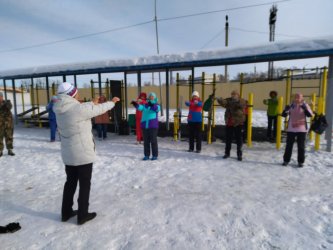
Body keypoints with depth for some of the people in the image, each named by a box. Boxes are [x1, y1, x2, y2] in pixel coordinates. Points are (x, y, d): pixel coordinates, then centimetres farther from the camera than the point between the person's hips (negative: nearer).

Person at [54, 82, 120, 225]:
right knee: (84, 184, 7)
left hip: (68, 154, 8)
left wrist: (92, 103, 31)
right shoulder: (79, 109, -22)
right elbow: (99, 109, -9)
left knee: (70, 182, 21)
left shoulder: (60, 110, 1)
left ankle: (66, 212, 33)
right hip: (83, 154, -8)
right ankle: (82, 215, 20)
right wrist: (112, 102, 9)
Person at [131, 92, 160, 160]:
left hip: (153, 126, -3)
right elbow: (140, 107, -8)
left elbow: (157, 109, -19)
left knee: (153, 141, -1)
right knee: (146, 141, 8)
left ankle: (155, 155, 9)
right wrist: (135, 104, -28)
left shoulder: (156, 105, 4)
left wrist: (152, 105, -38)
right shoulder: (145, 105, 12)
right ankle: (146, 155, 18)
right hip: (145, 125, 3)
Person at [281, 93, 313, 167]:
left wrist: (305, 109, -28)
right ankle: (286, 160, 16)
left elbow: (310, 115, -12)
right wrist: (286, 110, -22)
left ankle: (301, 162, 16)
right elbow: (284, 115, -1)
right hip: (291, 129, 1)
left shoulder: (305, 105, 0)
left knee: (301, 146, 5)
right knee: (289, 145, 6)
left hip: (302, 129, -1)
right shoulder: (291, 105, 3)